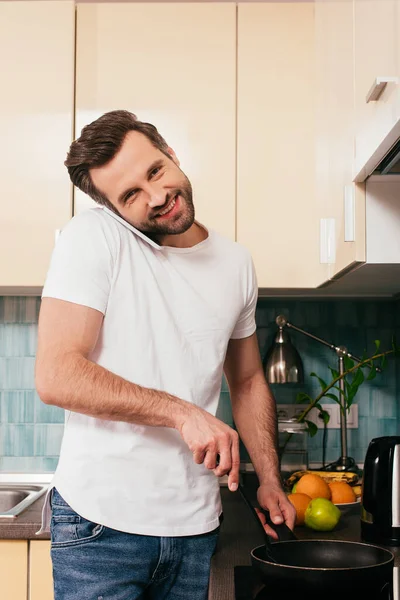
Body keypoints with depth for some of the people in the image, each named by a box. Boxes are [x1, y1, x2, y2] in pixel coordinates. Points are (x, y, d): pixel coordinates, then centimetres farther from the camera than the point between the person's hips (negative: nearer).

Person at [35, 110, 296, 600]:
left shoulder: (236, 263, 5)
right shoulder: (93, 237, -12)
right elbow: (55, 376, -20)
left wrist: (270, 481, 9)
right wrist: (181, 412, -24)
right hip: (100, 522, -4)